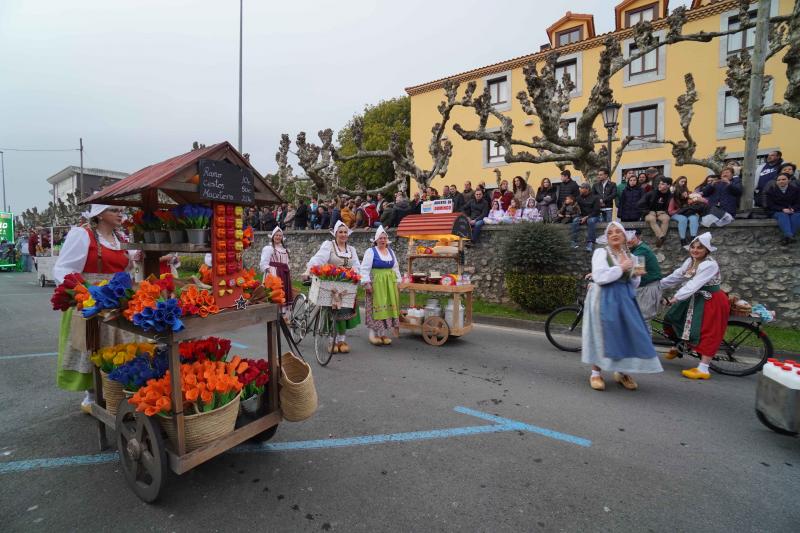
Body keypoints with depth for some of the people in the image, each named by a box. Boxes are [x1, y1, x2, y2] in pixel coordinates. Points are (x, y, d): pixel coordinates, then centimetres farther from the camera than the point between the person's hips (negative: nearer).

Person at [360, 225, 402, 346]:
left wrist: (397, 282, 13)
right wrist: (366, 283, -17)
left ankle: (384, 333, 14)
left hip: (389, 284, 6)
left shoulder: (391, 251, 13)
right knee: (376, 307, -5)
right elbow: (364, 269, -10)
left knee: (388, 307, 5)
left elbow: (396, 268, 18)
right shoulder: (370, 252, -4)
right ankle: (373, 333, 4)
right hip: (375, 283, -5)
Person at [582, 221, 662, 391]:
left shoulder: (629, 256, 12)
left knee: (628, 333, 2)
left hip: (624, 299, 6)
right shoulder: (601, 252, -5)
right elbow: (599, 277, -19)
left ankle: (622, 372, 19)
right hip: (604, 299, -5)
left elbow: (633, 284, 17)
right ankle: (596, 373, 9)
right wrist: (621, 268, -12)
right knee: (602, 334, -2)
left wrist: (635, 275, -4)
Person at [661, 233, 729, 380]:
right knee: (674, 318, 9)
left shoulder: (709, 265, -23)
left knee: (707, 333, -5)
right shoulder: (690, 261, 4)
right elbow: (676, 276, 6)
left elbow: (694, 284, -31)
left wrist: (676, 297, -35)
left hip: (711, 302, -8)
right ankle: (679, 347, 32)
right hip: (696, 299, 8)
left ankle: (703, 369, 0)